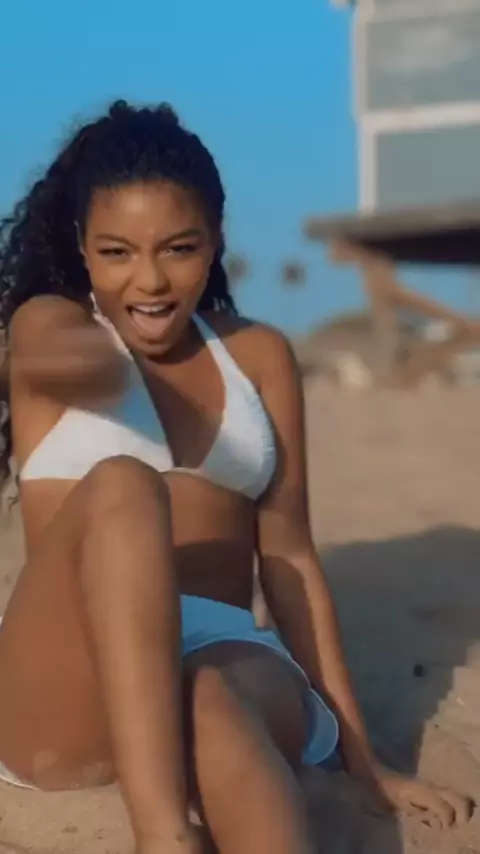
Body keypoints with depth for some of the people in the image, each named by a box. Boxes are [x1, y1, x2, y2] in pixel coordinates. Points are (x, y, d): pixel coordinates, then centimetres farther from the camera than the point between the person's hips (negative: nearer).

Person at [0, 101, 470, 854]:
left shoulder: (259, 356, 14)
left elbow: (288, 553, 10)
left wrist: (359, 755, 5)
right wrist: (91, 360, -42)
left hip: (229, 657, 2)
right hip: (63, 701, -1)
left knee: (212, 703, -36)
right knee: (120, 486, -31)